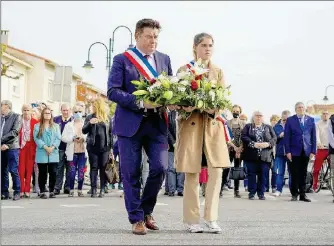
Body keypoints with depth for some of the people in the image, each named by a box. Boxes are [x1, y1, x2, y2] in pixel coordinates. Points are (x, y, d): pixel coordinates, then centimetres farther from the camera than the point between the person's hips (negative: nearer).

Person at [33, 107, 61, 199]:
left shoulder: (56, 126, 13)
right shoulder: (37, 126, 7)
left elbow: (58, 138, 4)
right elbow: (36, 138, -4)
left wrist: (52, 147, -12)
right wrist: (45, 147, -14)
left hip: (53, 153, 2)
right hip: (42, 153, -2)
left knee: (53, 172, -1)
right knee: (42, 173, 0)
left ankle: (51, 191, 9)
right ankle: (42, 192, 6)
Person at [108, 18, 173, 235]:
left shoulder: (164, 59, 12)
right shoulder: (122, 60, -1)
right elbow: (113, 91, -8)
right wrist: (140, 103, -19)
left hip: (156, 123, 3)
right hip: (130, 123, -3)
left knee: (160, 167, -6)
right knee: (131, 173, 0)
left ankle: (146, 211, 16)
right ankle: (137, 219, 12)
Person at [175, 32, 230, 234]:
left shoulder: (218, 72, 13)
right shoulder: (184, 70, 6)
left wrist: (213, 109, -17)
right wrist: (186, 107, -21)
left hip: (213, 125, 3)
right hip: (190, 124, -2)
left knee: (216, 171, -8)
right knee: (192, 174, -2)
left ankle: (211, 218, -2)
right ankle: (192, 220, 5)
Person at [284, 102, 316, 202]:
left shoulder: (311, 120, 8)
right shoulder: (290, 120, 1)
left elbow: (313, 136, 7)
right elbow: (287, 137, -1)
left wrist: (313, 151, 0)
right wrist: (288, 151, -8)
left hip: (306, 151, 2)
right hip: (294, 151, -2)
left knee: (303, 174, 6)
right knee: (295, 174, 0)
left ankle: (302, 194, 12)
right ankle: (294, 194, 10)